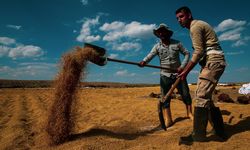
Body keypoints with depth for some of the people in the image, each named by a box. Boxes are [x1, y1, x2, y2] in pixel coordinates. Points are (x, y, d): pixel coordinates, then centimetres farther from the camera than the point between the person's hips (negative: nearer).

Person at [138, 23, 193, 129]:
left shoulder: (177, 43, 0)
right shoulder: (157, 46, -1)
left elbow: (187, 53, 4)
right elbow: (150, 56, -16)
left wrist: (182, 66, -11)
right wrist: (144, 61, -39)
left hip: (178, 73, 0)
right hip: (165, 75, 0)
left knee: (185, 94, 6)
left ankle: (189, 113, 27)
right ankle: (168, 120, 7)